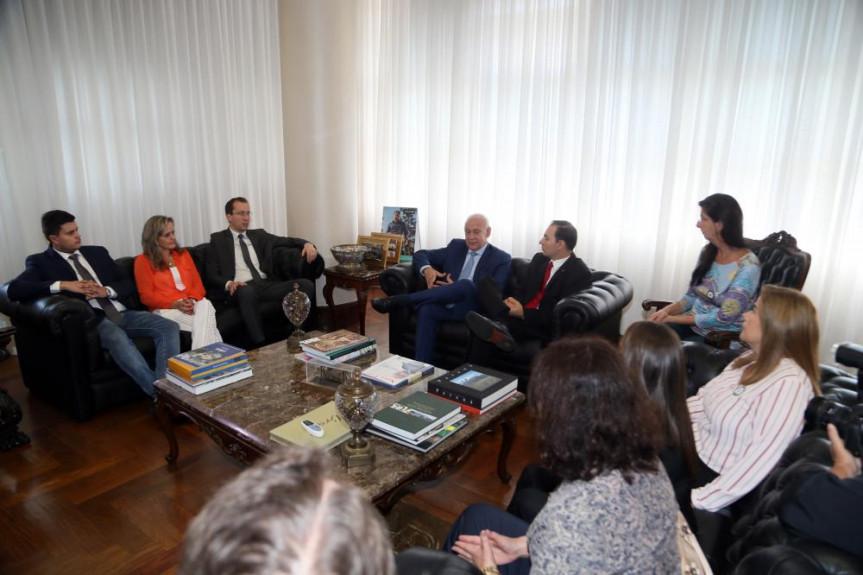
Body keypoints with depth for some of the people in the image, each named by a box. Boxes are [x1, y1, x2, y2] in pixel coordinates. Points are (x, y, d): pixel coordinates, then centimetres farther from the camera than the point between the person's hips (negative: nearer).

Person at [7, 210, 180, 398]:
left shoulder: (98, 252, 20)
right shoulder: (41, 262, 8)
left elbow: (129, 284, 18)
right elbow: (14, 289, -10)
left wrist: (106, 291, -4)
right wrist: (63, 285, -19)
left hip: (122, 314, 5)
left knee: (169, 327, -21)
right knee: (117, 337, -39)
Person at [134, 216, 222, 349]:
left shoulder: (183, 254, 20)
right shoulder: (143, 261, 7)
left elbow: (197, 284, 13)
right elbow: (146, 296, 0)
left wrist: (192, 300, -10)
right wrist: (176, 304, -15)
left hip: (193, 304, 4)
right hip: (166, 309, -4)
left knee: (205, 305, -36)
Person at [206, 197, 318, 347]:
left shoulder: (259, 235, 23)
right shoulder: (218, 239, 10)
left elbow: (287, 241, 19)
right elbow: (211, 275, 4)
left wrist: (307, 244, -4)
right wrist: (229, 283, -19)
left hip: (266, 285, 4)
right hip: (242, 288, -4)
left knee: (306, 284, -20)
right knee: (247, 292, -42)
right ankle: (261, 345, -37)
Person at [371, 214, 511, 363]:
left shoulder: (501, 259, 5)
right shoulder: (456, 246, 17)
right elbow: (421, 254, 16)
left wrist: (457, 288, -18)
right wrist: (427, 269, -10)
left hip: (472, 310, -3)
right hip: (446, 305, 3)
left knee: (466, 284, -36)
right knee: (426, 309, -33)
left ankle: (400, 300, -32)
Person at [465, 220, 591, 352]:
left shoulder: (580, 273, -8)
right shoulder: (539, 259, 14)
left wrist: (524, 313, -20)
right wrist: (511, 302, -9)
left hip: (544, 327, -7)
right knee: (485, 282, -16)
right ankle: (501, 326, -37)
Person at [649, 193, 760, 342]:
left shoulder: (747, 266, -16)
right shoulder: (708, 252, 5)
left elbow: (725, 317, -18)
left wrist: (675, 319, -16)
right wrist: (667, 310, -10)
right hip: (692, 324, 6)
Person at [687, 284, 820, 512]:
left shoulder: (789, 384, -23)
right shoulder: (753, 359, 5)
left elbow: (759, 460, -28)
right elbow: (704, 401, 12)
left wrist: (698, 500, -27)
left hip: (715, 477, -8)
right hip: (693, 448, 8)